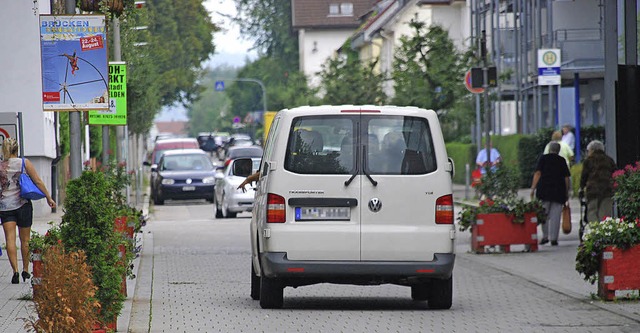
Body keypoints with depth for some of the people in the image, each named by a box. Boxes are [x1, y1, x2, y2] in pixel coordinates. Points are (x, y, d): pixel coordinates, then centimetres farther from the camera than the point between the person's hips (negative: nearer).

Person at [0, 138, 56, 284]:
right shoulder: (25, 163, -2)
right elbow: (38, 182, -2)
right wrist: (49, 197, 5)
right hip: (22, 204, 0)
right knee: (25, 240, 11)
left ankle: (15, 271, -17)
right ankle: (25, 271, 20)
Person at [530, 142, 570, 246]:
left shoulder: (543, 158, 5)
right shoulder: (562, 160, 9)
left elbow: (537, 173, -3)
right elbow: (566, 178, 7)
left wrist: (533, 188, -3)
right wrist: (567, 193, 13)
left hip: (544, 189, -1)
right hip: (558, 191, 1)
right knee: (555, 215, 1)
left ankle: (545, 236, 2)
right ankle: (553, 238, -2)